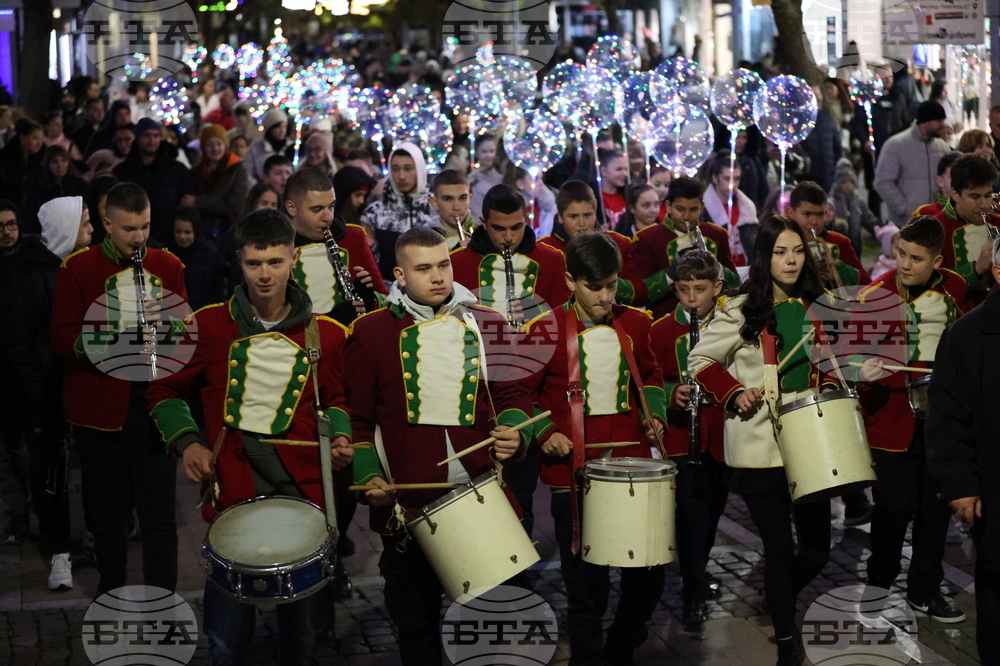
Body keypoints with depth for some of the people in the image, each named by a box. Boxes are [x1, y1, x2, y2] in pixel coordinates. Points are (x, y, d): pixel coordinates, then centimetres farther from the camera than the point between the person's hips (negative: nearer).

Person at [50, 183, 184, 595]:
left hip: (155, 404, 1)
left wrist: (168, 323, -10)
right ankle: (111, 592, 31)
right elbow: (62, 343, -6)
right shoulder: (79, 269, -2)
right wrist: (117, 332, -22)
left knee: (159, 515, 1)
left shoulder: (167, 266, 7)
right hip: (100, 408, -1)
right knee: (108, 513, 10)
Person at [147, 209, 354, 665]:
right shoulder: (209, 325, 0)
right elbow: (164, 391, 12)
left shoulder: (325, 335, 5)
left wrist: (339, 438, 1)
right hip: (232, 489, -1)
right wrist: (186, 441, -4)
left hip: (303, 487, 1)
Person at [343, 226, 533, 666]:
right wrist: (368, 476, -7)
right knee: (416, 624, 8)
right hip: (407, 505, -1)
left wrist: (512, 432, -8)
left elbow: (512, 393, 13)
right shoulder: (371, 332, 3)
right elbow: (356, 416, 5)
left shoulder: (485, 325, 8)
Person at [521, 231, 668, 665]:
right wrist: (545, 433, -13)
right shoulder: (545, 330, -5)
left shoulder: (634, 323, 6)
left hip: (633, 462, 3)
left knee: (651, 572, 6)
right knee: (587, 584, 2)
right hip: (574, 471, -3)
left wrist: (654, 414, 5)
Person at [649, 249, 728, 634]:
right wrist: (673, 394, -19)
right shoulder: (662, 331, -1)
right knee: (693, 513, -10)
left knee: (713, 509, 12)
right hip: (683, 433, -3)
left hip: (723, 432, 3)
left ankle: (697, 574, 34)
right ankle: (694, 598, -4)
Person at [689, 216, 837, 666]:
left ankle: (782, 599, 39)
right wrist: (734, 393, -13)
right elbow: (700, 362, 1)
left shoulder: (816, 308, 7)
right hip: (760, 447, -4)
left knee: (817, 548, 7)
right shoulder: (741, 311, -6)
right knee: (779, 549, 0)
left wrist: (828, 386, 2)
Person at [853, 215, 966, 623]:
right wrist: (864, 372, -32)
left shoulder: (954, 290, 3)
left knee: (937, 508, 10)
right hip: (894, 420, -4)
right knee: (894, 508, 0)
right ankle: (880, 578, 24)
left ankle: (924, 592, 25)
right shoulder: (875, 296, -10)